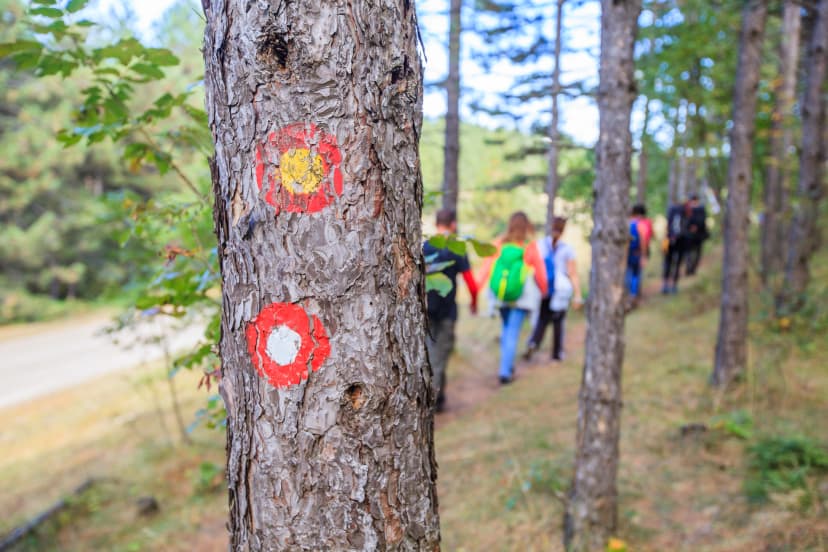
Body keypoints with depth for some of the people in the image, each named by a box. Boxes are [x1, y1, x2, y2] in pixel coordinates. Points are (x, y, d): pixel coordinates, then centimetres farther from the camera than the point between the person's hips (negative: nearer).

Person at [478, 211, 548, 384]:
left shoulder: (498, 245, -5)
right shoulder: (530, 247, -10)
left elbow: (486, 268, -7)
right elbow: (540, 273, -1)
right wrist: (544, 291, 16)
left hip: (500, 295, 3)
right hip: (522, 297, -3)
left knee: (506, 329, 21)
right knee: (513, 333, 1)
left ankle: (508, 366, 27)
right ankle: (504, 371, -3)